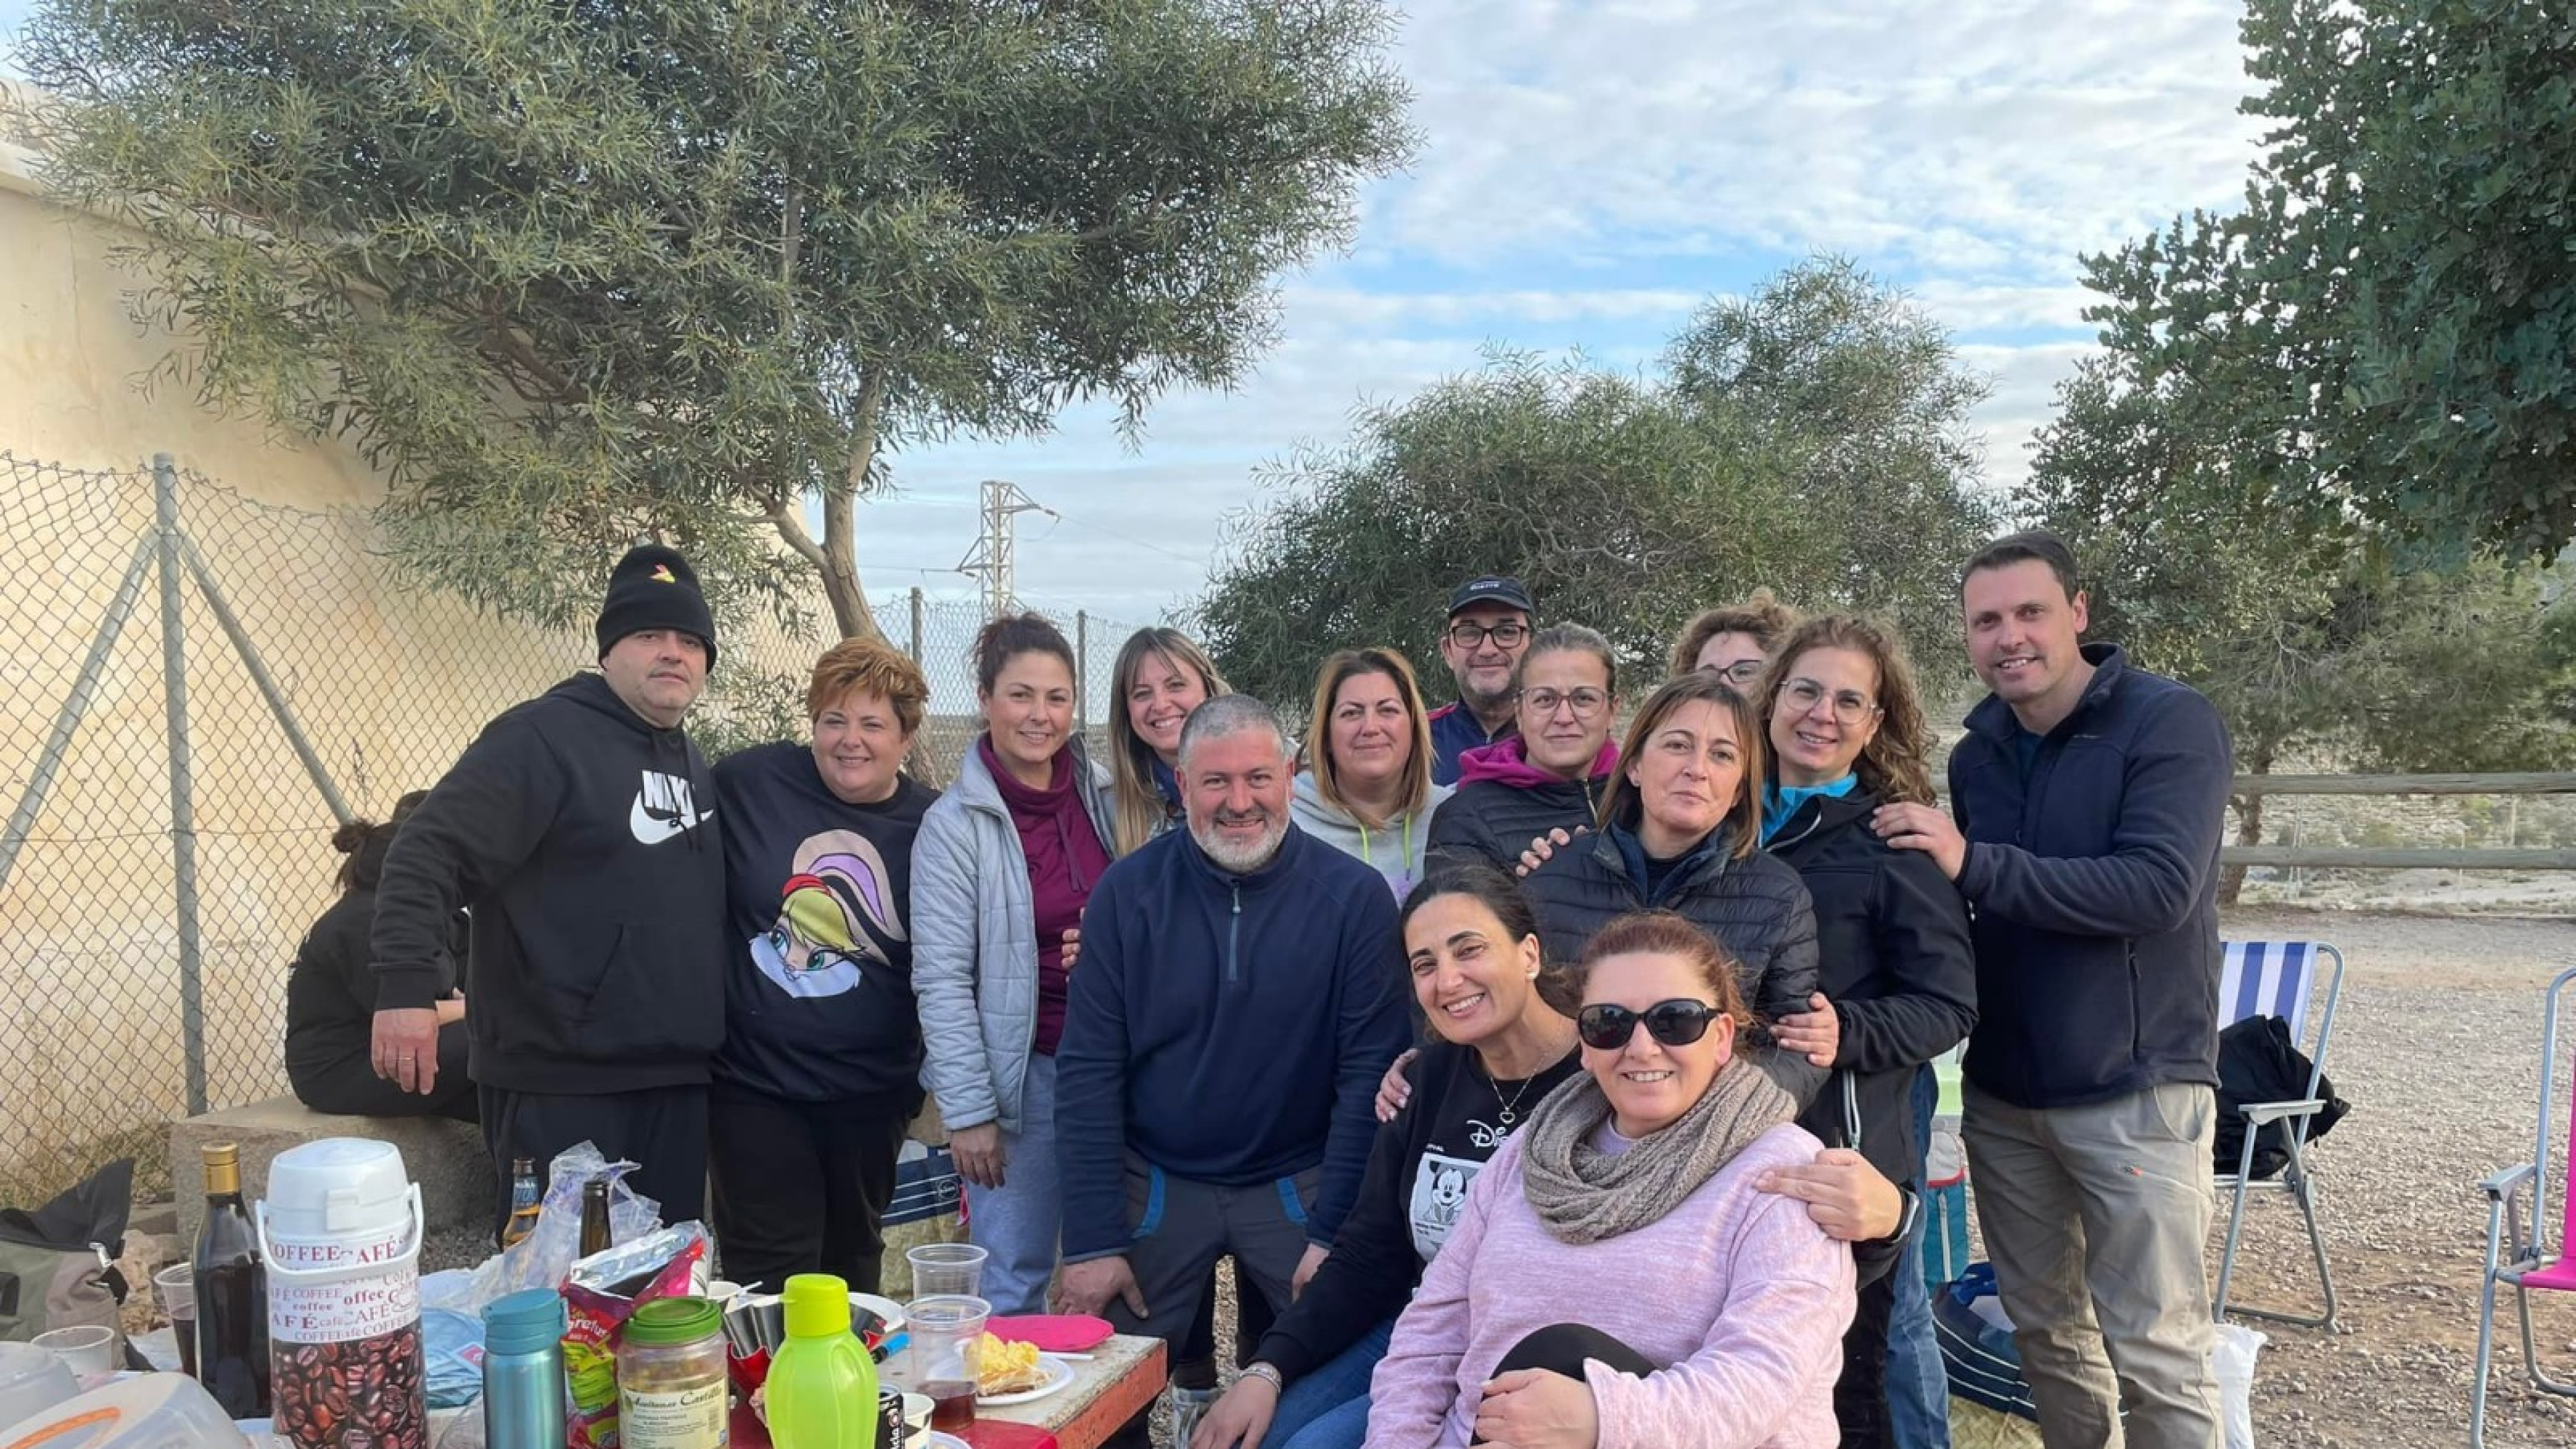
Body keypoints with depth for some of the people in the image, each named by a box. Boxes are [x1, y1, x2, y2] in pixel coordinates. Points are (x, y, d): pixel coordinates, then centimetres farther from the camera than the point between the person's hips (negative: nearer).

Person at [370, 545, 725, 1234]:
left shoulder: (695, 765, 16)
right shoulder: (545, 737, -9)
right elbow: (431, 851, -17)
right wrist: (407, 985, -28)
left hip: (676, 1084, 7)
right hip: (561, 1085, -7)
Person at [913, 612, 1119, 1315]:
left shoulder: (1104, 798, 4)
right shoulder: (955, 825, -8)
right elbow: (942, 980, -10)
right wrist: (968, 1111, -12)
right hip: (1021, 1074, -4)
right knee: (1012, 1284, 2)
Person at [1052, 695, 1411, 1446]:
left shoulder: (1354, 896, -11)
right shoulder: (1128, 892, -8)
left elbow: (1367, 1073, -8)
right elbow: (1089, 1070, -7)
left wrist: (1334, 1231, -11)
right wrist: (1092, 1239, -10)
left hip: (1298, 1185, -1)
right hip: (1155, 1183, 1)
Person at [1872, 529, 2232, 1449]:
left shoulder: (2170, 722, -11)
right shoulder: (1976, 754, 7)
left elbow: (2158, 889, -23)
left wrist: (1975, 865, -25)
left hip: (2134, 1091, -5)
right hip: (2001, 1097, 6)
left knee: (2153, 1350, 1)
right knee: (2044, 1327, 15)